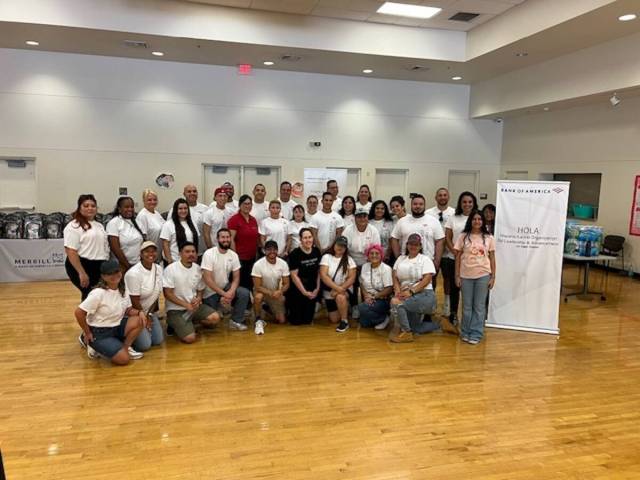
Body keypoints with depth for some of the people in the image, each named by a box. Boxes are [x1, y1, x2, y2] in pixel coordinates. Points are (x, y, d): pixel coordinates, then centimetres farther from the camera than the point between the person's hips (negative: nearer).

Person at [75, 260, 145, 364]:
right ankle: (97, 348, 6)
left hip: (116, 327, 7)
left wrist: (139, 312, -14)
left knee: (139, 320, -16)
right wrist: (87, 333, -14)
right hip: (99, 332, -7)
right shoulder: (98, 293, -23)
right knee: (124, 359, -19)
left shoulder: (122, 290, 0)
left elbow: (128, 310, 8)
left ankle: (125, 348, 3)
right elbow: (79, 312, -23)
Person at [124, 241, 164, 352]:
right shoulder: (133, 273, -25)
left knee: (158, 340, 1)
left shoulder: (159, 269, -5)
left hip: (150, 311, 7)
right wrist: (143, 317, -9)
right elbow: (135, 301, -19)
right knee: (145, 345, -12)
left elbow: (156, 294, 1)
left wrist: (149, 315, -4)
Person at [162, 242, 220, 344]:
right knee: (190, 338, -20)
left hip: (194, 306, 6)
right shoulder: (170, 269, -14)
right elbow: (168, 294, -15)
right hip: (176, 309, -5)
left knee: (215, 318, -16)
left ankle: (189, 324, 8)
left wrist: (198, 299, -10)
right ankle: (174, 324, 10)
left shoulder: (197, 269, 3)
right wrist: (186, 305, -20)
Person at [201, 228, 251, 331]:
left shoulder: (234, 255, -4)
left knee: (245, 293, -19)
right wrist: (224, 294, -25)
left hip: (225, 287, 4)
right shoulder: (209, 254, -20)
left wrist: (231, 292, -23)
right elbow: (207, 279, -24)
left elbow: (236, 278, -3)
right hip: (210, 291, -4)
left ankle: (236, 321, -4)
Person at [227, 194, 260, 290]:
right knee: (240, 283, -2)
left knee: (250, 283, 11)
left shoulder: (253, 220, 11)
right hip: (240, 257, -6)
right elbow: (231, 239, -13)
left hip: (252, 257, 7)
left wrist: (257, 253, 14)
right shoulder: (234, 219, -9)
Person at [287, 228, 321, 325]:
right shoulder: (295, 254, -16)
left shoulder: (317, 251, -1)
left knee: (308, 320, 9)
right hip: (297, 290, -4)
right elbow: (294, 276, -15)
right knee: (296, 320, 4)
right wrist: (304, 292, -12)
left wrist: (317, 289, 0)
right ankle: (288, 308, 32)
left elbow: (319, 271, 6)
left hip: (313, 290, 4)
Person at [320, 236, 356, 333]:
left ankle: (345, 321, -16)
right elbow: (323, 276, -17)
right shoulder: (326, 257, -6)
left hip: (345, 290, -1)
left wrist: (340, 289, -24)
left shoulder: (349, 260, -2)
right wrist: (337, 288, -27)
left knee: (340, 297, -37)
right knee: (334, 320, 1)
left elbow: (352, 278, -10)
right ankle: (344, 311, 35)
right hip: (329, 292, 1)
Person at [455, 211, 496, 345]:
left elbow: (492, 258, 5)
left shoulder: (489, 238, 3)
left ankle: (476, 333, 11)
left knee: (479, 306, 5)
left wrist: (493, 277, 0)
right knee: (467, 306, 8)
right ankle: (466, 332, 18)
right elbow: (458, 257, 3)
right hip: (466, 276, 0)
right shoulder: (463, 237, 1)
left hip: (483, 276, 0)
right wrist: (457, 276, -1)